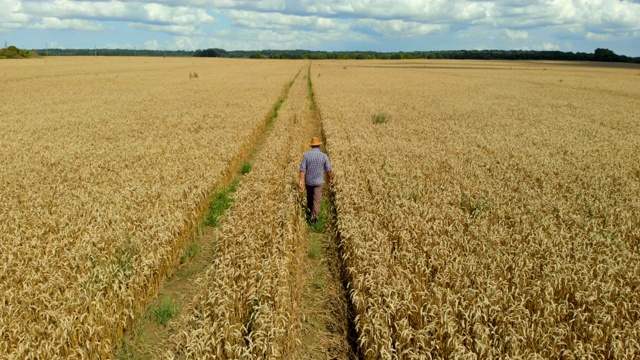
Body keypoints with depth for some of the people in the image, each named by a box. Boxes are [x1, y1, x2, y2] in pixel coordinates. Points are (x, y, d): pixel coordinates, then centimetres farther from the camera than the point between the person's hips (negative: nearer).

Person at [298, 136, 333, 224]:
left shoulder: (306, 155, -11)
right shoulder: (324, 156, -12)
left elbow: (302, 169, -15)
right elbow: (328, 170, -5)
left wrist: (300, 181, -14)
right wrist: (331, 179, 11)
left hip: (308, 181, 2)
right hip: (318, 181, -2)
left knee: (309, 196, 25)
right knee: (317, 199, 3)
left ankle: (310, 210, 46)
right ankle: (313, 216, -6)